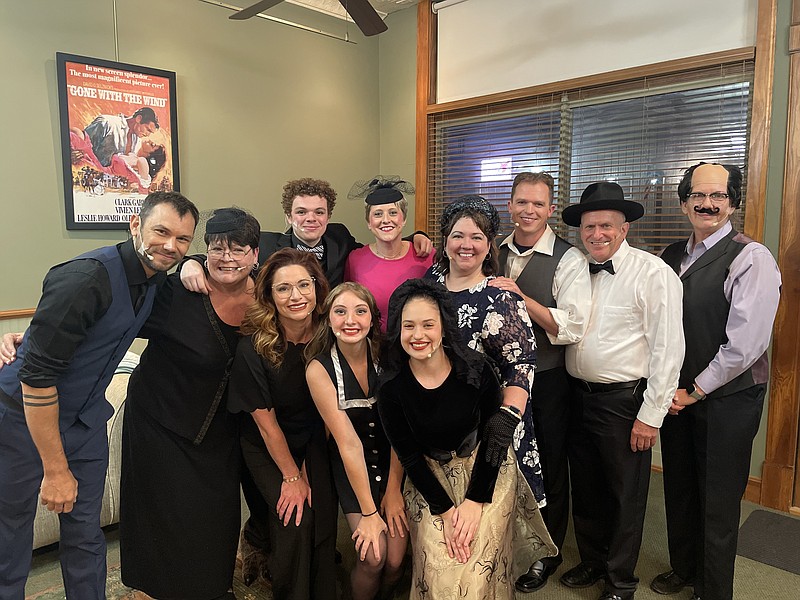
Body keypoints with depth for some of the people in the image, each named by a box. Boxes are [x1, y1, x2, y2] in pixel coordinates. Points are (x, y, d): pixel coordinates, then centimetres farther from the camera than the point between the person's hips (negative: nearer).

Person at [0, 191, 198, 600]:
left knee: (86, 535, 15)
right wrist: (56, 470, -20)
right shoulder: (85, 278, -27)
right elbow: (36, 376, -26)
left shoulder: (155, 278, -3)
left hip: (85, 421, 7)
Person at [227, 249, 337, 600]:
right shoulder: (254, 347, -24)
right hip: (267, 450, -2)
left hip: (314, 442, 2)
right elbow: (266, 420, -15)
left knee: (323, 523, -7)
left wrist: (309, 467, -6)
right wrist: (291, 476, -10)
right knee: (294, 522, -12)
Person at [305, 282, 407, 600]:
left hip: (394, 461, 1)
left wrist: (393, 489, -11)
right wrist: (369, 511, -14)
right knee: (372, 558, -10)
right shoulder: (319, 369, -17)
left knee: (396, 560, -3)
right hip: (351, 468, -1)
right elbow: (348, 443, -17)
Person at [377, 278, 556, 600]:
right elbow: (409, 455, -8)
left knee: (478, 571, -8)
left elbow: (495, 435, -10)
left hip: (486, 470, 0)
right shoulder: (391, 387, -15)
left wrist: (475, 502, -14)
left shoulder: (475, 367, -17)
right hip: (430, 479, 1)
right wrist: (445, 511, -14)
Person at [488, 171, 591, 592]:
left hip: (546, 380, -4)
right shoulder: (495, 253, 4)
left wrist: (520, 296, -26)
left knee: (549, 467, 12)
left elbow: (573, 328, -21)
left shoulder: (568, 260, -12)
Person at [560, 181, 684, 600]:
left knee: (624, 496, 11)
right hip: (577, 396, 6)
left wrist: (651, 415, -15)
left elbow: (668, 348, -14)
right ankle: (592, 562, 41)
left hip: (623, 402, -5)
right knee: (585, 489, 19)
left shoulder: (653, 273, -12)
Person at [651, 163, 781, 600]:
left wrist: (695, 391, -12)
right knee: (679, 489, 19)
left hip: (728, 397, -5)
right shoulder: (671, 257, 6)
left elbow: (745, 345, -19)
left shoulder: (751, 259, -13)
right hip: (675, 395, 6)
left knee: (718, 502, 8)